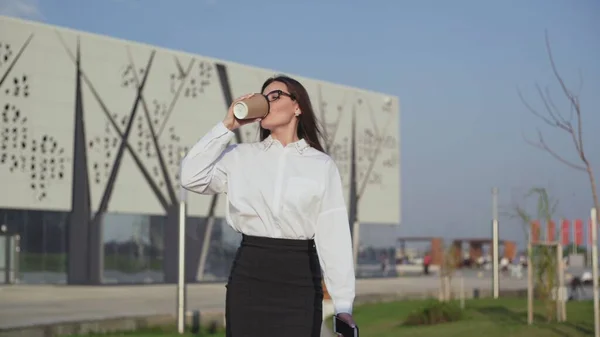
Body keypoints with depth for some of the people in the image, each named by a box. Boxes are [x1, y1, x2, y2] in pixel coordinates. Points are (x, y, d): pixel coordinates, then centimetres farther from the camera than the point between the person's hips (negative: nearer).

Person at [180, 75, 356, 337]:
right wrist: (227, 126, -4)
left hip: (299, 278, -1)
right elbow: (191, 178, -7)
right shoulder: (241, 156, 7)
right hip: (249, 275, 1)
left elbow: (334, 233, -2)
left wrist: (343, 303, -7)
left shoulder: (321, 165, 3)